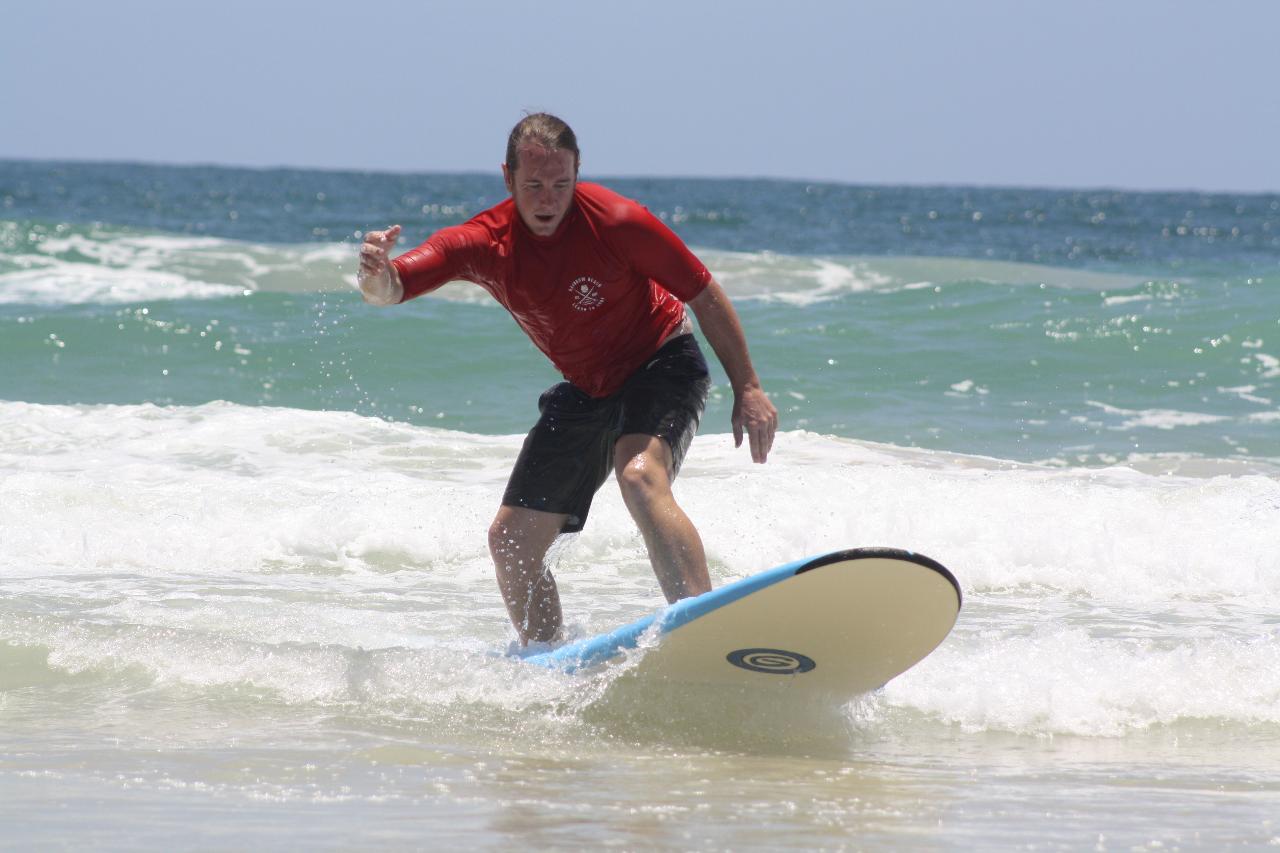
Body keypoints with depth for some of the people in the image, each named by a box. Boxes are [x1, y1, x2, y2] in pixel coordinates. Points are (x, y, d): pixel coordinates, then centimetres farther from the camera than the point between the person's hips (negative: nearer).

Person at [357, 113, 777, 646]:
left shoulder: (617, 222, -25)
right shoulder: (482, 243, -17)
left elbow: (705, 297, -14)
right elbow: (390, 291, -28)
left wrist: (747, 389, -13)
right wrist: (377, 277, -53)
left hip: (662, 365, -5)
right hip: (585, 390, 5)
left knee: (640, 477, -36)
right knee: (512, 541, 2)